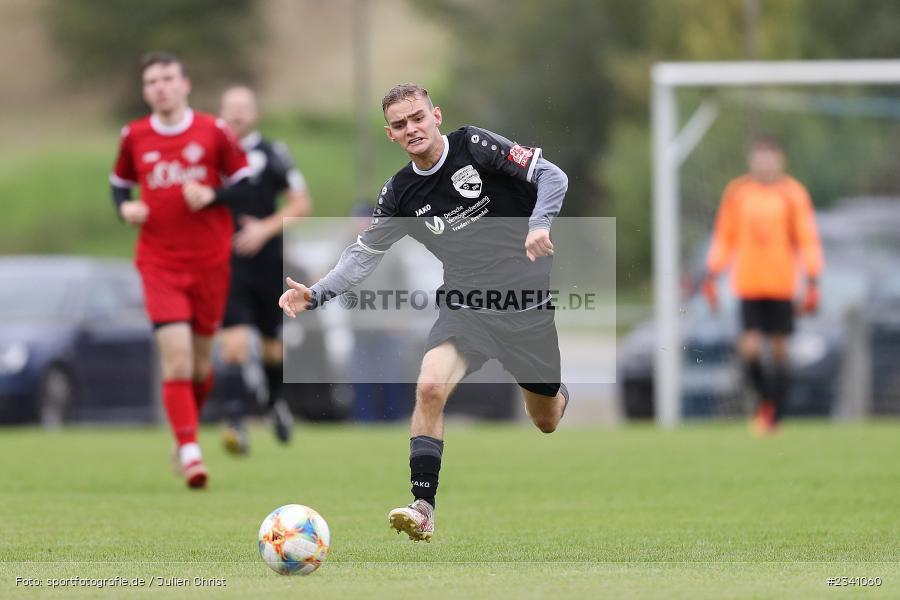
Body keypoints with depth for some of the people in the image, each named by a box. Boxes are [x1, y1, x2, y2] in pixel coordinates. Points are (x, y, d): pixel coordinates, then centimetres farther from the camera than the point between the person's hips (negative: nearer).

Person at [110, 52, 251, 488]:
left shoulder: (213, 132, -1)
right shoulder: (133, 137, 4)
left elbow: (244, 182, 4)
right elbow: (120, 182, 18)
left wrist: (211, 196, -14)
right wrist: (125, 207, -3)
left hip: (209, 259, 0)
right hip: (159, 262, 0)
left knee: (200, 359, 8)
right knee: (175, 353, -15)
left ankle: (188, 431, 34)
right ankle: (189, 451, -15)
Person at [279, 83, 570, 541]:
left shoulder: (475, 146, -11)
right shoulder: (401, 193, 0)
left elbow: (552, 177, -12)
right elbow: (364, 253, 8)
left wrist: (539, 225, -31)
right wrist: (316, 294, -8)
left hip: (528, 308, -2)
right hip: (465, 308, 2)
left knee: (547, 422, 12)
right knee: (430, 387, -27)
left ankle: (562, 394, 52)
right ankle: (423, 508, -23)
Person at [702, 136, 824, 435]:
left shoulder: (793, 193, 0)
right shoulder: (737, 193, 5)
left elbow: (808, 239, 1)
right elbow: (724, 238, 12)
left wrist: (812, 281, -6)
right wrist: (711, 275, 6)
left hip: (782, 284, -1)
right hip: (748, 284, 1)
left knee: (779, 349, 1)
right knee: (750, 348, -12)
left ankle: (774, 417, 11)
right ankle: (765, 398, 14)